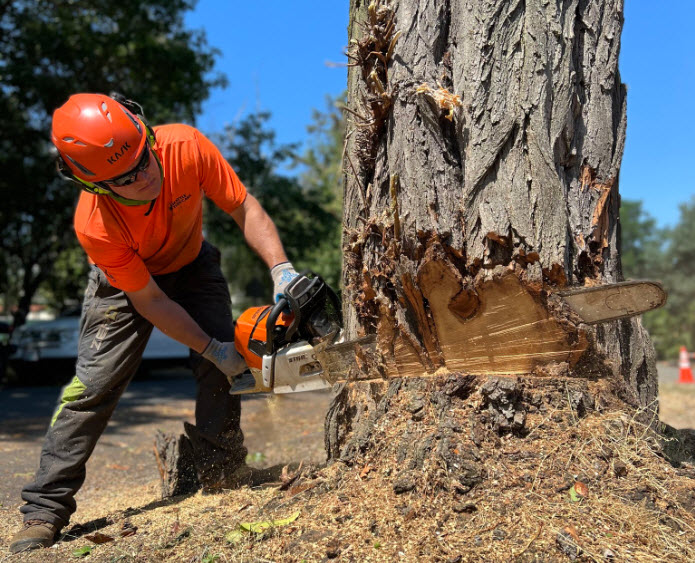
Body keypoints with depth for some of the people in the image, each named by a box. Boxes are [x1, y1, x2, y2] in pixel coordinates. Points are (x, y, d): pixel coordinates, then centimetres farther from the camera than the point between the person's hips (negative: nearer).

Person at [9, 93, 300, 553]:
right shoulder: (95, 225, -37)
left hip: (191, 264, 3)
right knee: (95, 382, -9)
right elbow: (148, 302, -27)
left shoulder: (185, 146, -35)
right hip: (126, 280, -2)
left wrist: (282, 269, -35)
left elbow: (244, 208, -23)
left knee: (221, 370, -12)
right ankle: (45, 510, 3)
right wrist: (213, 349, -26)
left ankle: (221, 482, 4)